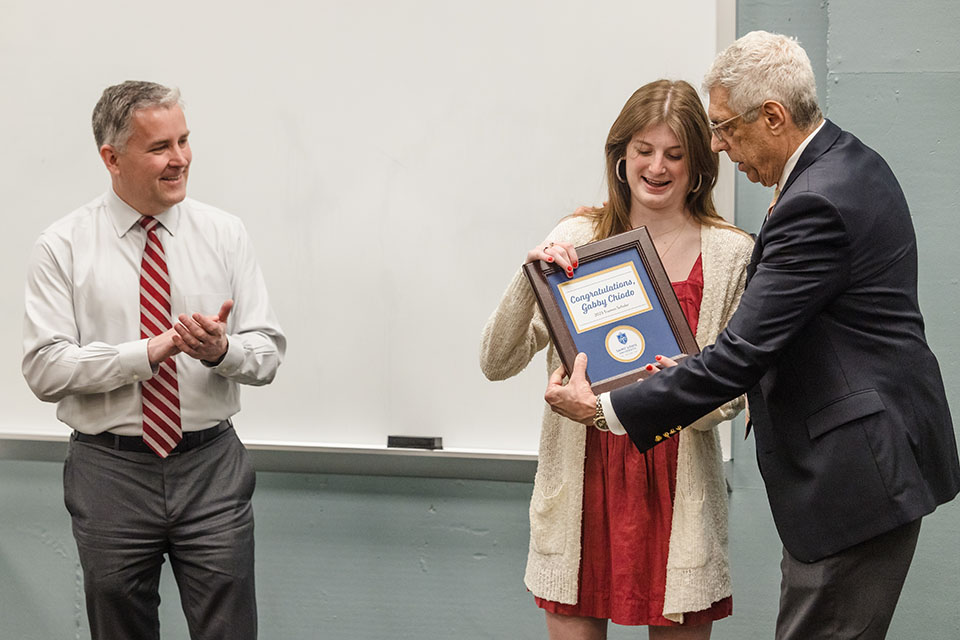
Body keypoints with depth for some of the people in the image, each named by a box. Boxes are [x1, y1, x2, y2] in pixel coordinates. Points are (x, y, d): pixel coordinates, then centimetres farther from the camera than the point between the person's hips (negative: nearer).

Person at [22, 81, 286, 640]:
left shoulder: (224, 234, 3)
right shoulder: (64, 247, -3)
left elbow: (268, 352, 1)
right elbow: (45, 368, -10)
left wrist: (221, 350, -21)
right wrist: (149, 351, -19)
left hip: (212, 468, 1)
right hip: (110, 472, -1)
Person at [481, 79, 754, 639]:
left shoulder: (731, 254, 2)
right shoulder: (578, 240, 3)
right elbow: (498, 363, -2)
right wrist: (530, 278, -17)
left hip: (677, 483, 0)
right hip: (583, 477, 1)